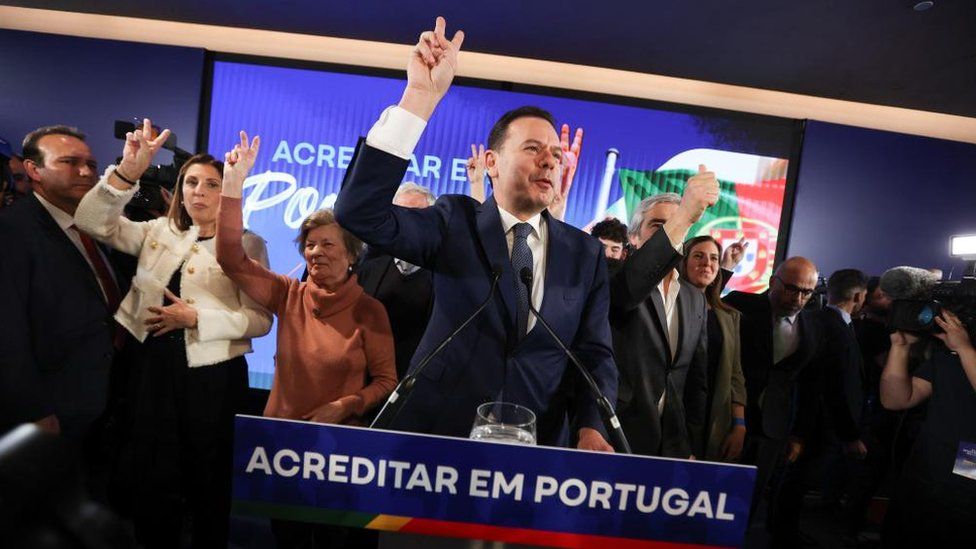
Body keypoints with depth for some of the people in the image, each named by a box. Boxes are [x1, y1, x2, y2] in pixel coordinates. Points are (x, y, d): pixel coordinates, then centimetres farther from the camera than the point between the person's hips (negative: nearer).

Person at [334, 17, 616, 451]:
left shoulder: (585, 253, 2)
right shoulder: (456, 222, -5)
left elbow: (593, 353, 2)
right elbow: (359, 212, -19)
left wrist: (591, 428, -16)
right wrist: (421, 96, -24)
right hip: (437, 431, -2)